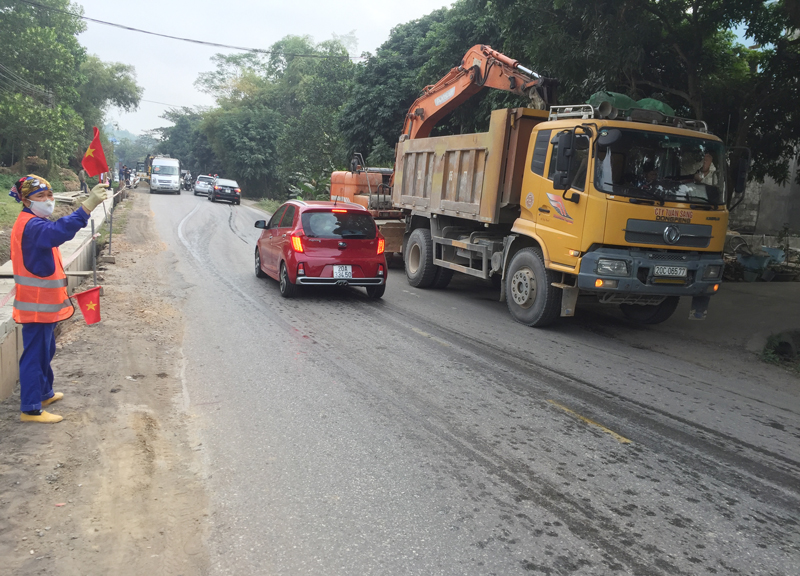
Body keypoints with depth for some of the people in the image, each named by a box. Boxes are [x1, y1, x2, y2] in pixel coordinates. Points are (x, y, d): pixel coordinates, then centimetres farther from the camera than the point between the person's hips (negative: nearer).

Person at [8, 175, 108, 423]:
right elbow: (57, 232, -44)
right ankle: (30, 409, 5)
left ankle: (44, 393, 37)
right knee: (35, 354, -3)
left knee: (45, 350, 22)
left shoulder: (35, 223, 13)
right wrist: (87, 206, -56)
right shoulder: (30, 225, -22)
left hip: (45, 302, 10)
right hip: (37, 305, -10)